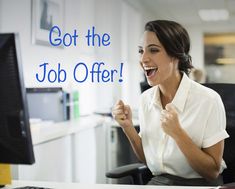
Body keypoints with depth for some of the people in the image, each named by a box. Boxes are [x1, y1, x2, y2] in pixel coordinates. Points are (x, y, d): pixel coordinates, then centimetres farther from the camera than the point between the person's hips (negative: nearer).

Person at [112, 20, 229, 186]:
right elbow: (146, 157, 8)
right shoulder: (146, 99, 0)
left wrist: (177, 132, -24)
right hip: (157, 182, 3)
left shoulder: (208, 100, -16)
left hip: (199, 184, -3)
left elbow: (213, 171, -12)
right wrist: (128, 127, -7)